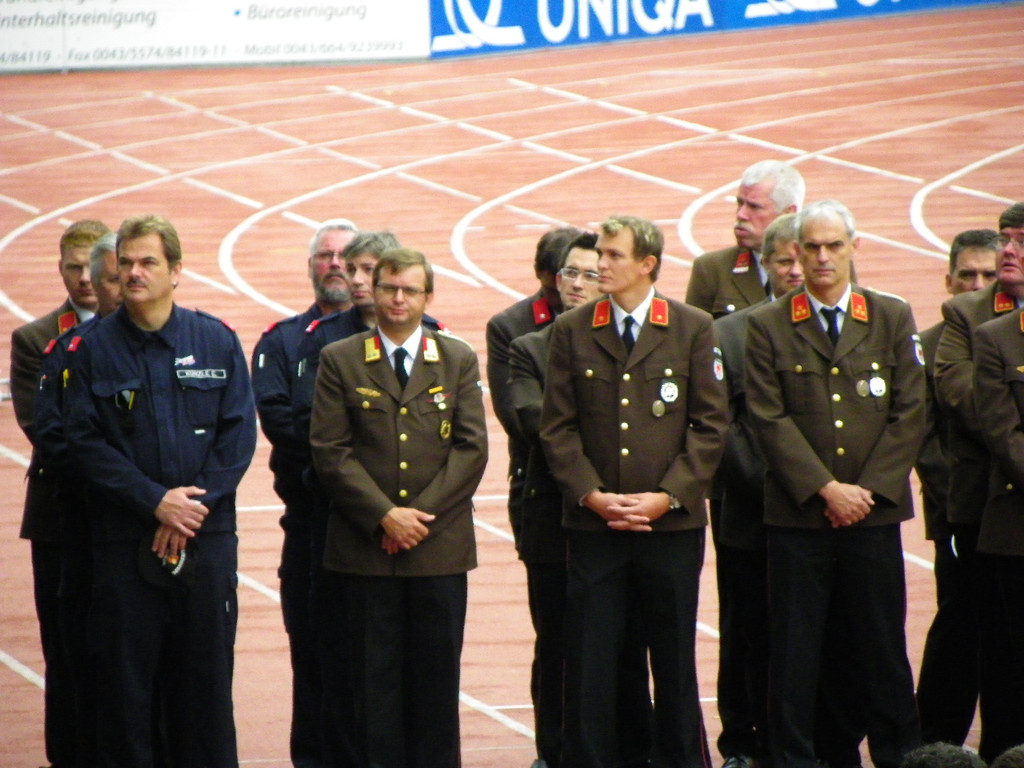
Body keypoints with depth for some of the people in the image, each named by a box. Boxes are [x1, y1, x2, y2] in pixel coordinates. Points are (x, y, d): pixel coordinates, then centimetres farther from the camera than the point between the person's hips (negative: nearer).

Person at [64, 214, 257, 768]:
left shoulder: (216, 341, 5)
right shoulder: (94, 349, 1)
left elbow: (239, 433, 2)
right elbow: (85, 443, -3)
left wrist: (196, 503, -10)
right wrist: (155, 501, -13)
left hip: (206, 535, 1)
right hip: (123, 537, -1)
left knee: (206, 674, 5)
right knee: (124, 676, 0)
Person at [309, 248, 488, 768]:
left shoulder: (458, 361, 10)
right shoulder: (340, 360, 5)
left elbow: (471, 449, 2)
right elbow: (330, 452, -2)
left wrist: (420, 515, -9)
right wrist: (384, 516, -11)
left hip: (440, 547, 1)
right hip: (363, 550, -1)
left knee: (436, 678, 4)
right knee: (370, 679, -1)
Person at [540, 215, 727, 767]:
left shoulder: (694, 329, 2)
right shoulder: (572, 332, 6)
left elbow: (710, 426, 1)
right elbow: (557, 427, 5)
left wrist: (667, 496, -9)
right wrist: (591, 495, -8)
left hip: (672, 522, -1)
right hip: (593, 528, 1)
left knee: (673, 657, 6)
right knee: (589, 659, 0)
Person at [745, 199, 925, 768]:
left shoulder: (893, 319, 8)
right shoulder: (767, 327, 4)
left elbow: (909, 415, 3)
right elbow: (770, 420, -3)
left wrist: (868, 491, -8)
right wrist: (826, 489, -12)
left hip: (875, 513, 1)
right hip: (797, 517, -1)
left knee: (882, 651, 4)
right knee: (794, 652, 1)